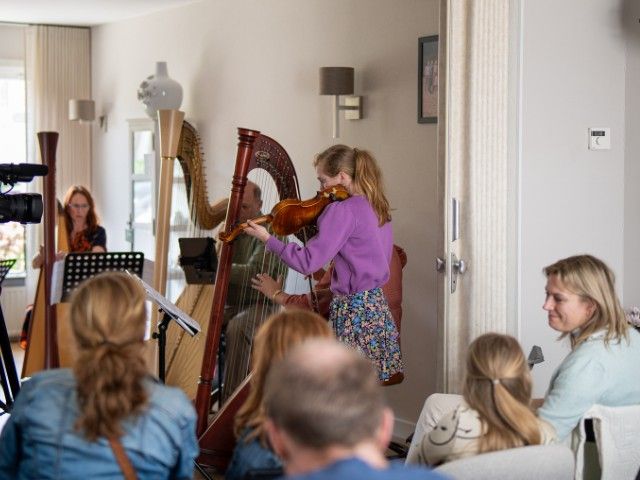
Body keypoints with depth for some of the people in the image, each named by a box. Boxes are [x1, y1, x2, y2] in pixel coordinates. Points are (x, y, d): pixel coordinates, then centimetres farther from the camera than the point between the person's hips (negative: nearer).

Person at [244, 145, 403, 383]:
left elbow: (308, 261, -19)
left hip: (353, 310, -9)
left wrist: (268, 238, -13)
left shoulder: (342, 210, -16)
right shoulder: (376, 208, 10)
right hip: (377, 305, 9)